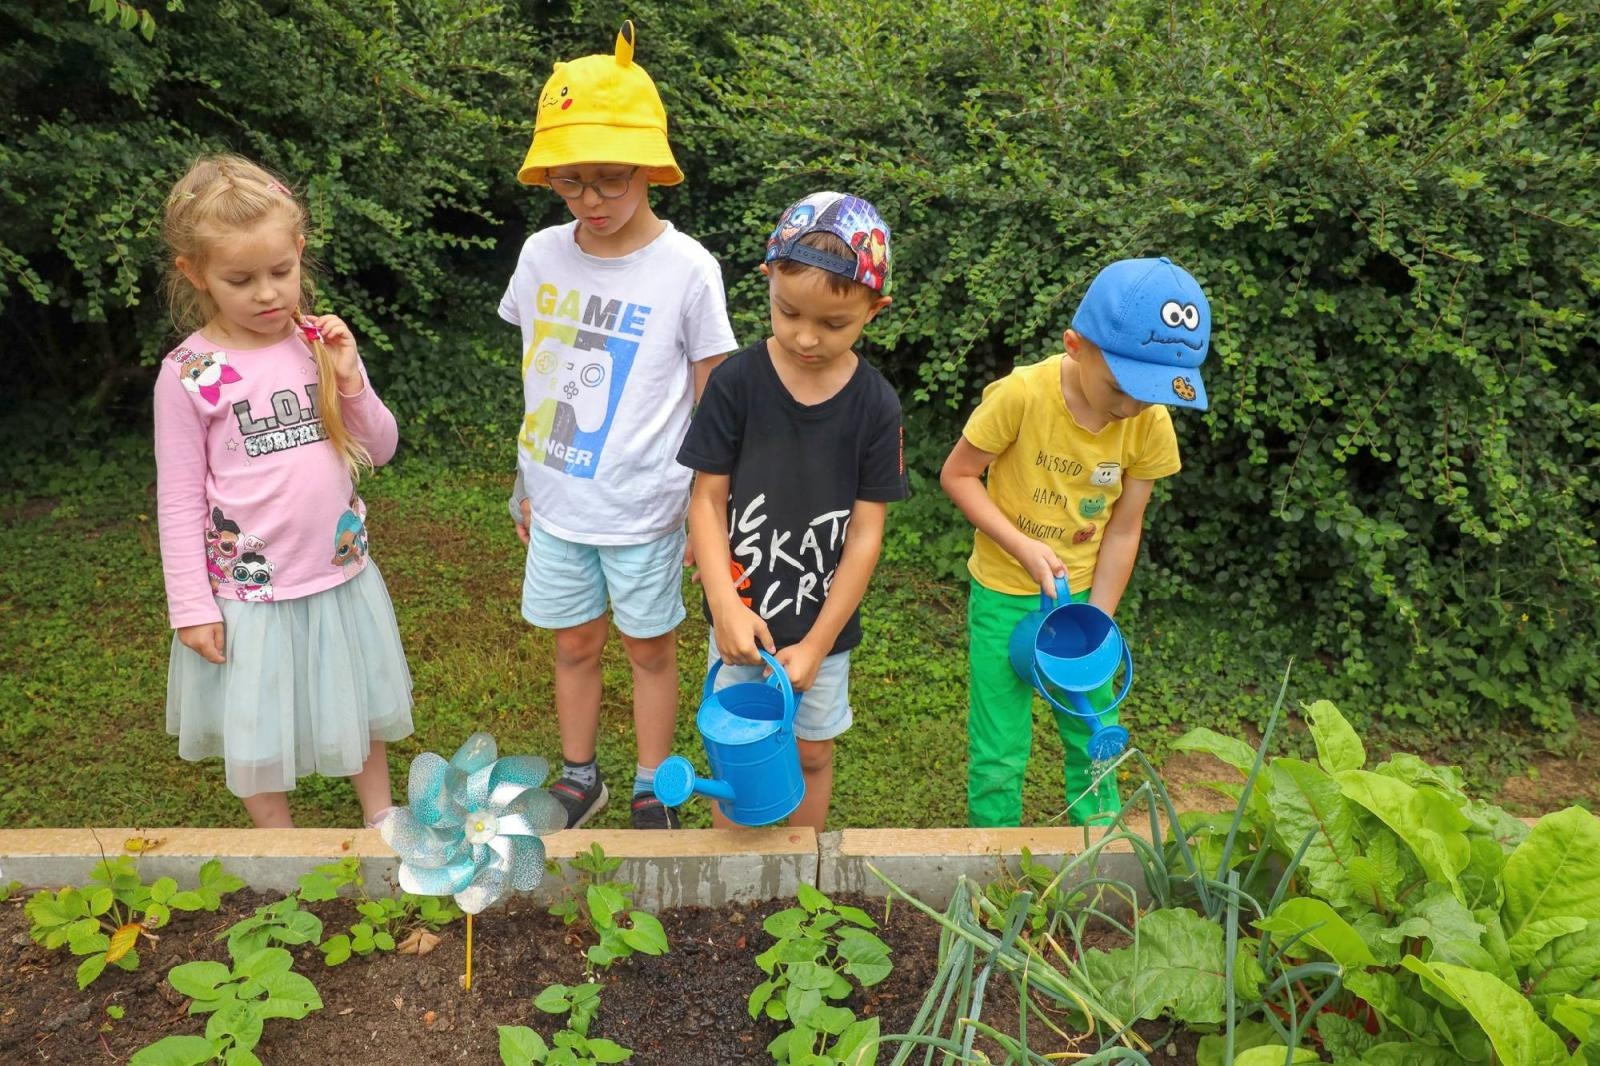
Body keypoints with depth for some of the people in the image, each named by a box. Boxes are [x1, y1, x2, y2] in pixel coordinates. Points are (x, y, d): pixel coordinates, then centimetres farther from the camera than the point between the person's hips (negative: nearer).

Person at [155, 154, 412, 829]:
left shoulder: (323, 342, -4)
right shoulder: (190, 373, -13)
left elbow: (379, 450, 2)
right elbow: (179, 498, -8)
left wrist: (351, 384, -16)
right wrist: (191, 607, -7)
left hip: (342, 573, 3)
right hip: (249, 589, -3)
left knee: (359, 705, 21)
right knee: (258, 729, 14)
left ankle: (381, 818, 45)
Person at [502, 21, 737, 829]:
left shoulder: (688, 271, -13)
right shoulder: (541, 255, -2)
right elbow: (535, 379, 9)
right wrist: (524, 483, 13)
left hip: (645, 510, -3)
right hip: (557, 504, 4)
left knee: (650, 648, 13)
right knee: (574, 644, 17)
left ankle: (651, 789, 33)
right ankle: (579, 778, 38)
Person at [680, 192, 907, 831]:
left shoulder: (876, 406, -11)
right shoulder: (737, 381, -13)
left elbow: (866, 533, -9)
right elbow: (707, 499, -9)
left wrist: (816, 644, -11)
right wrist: (726, 605, -20)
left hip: (823, 625, 1)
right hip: (740, 617, 0)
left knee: (812, 753, 18)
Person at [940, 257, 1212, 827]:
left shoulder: (1151, 423, -14)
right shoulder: (1021, 395, -25)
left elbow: (1123, 530, -6)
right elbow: (957, 474, -13)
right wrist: (1022, 546, -23)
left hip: (1082, 594, 3)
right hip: (1004, 593, -3)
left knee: (1093, 741, 16)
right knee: (999, 752, 6)